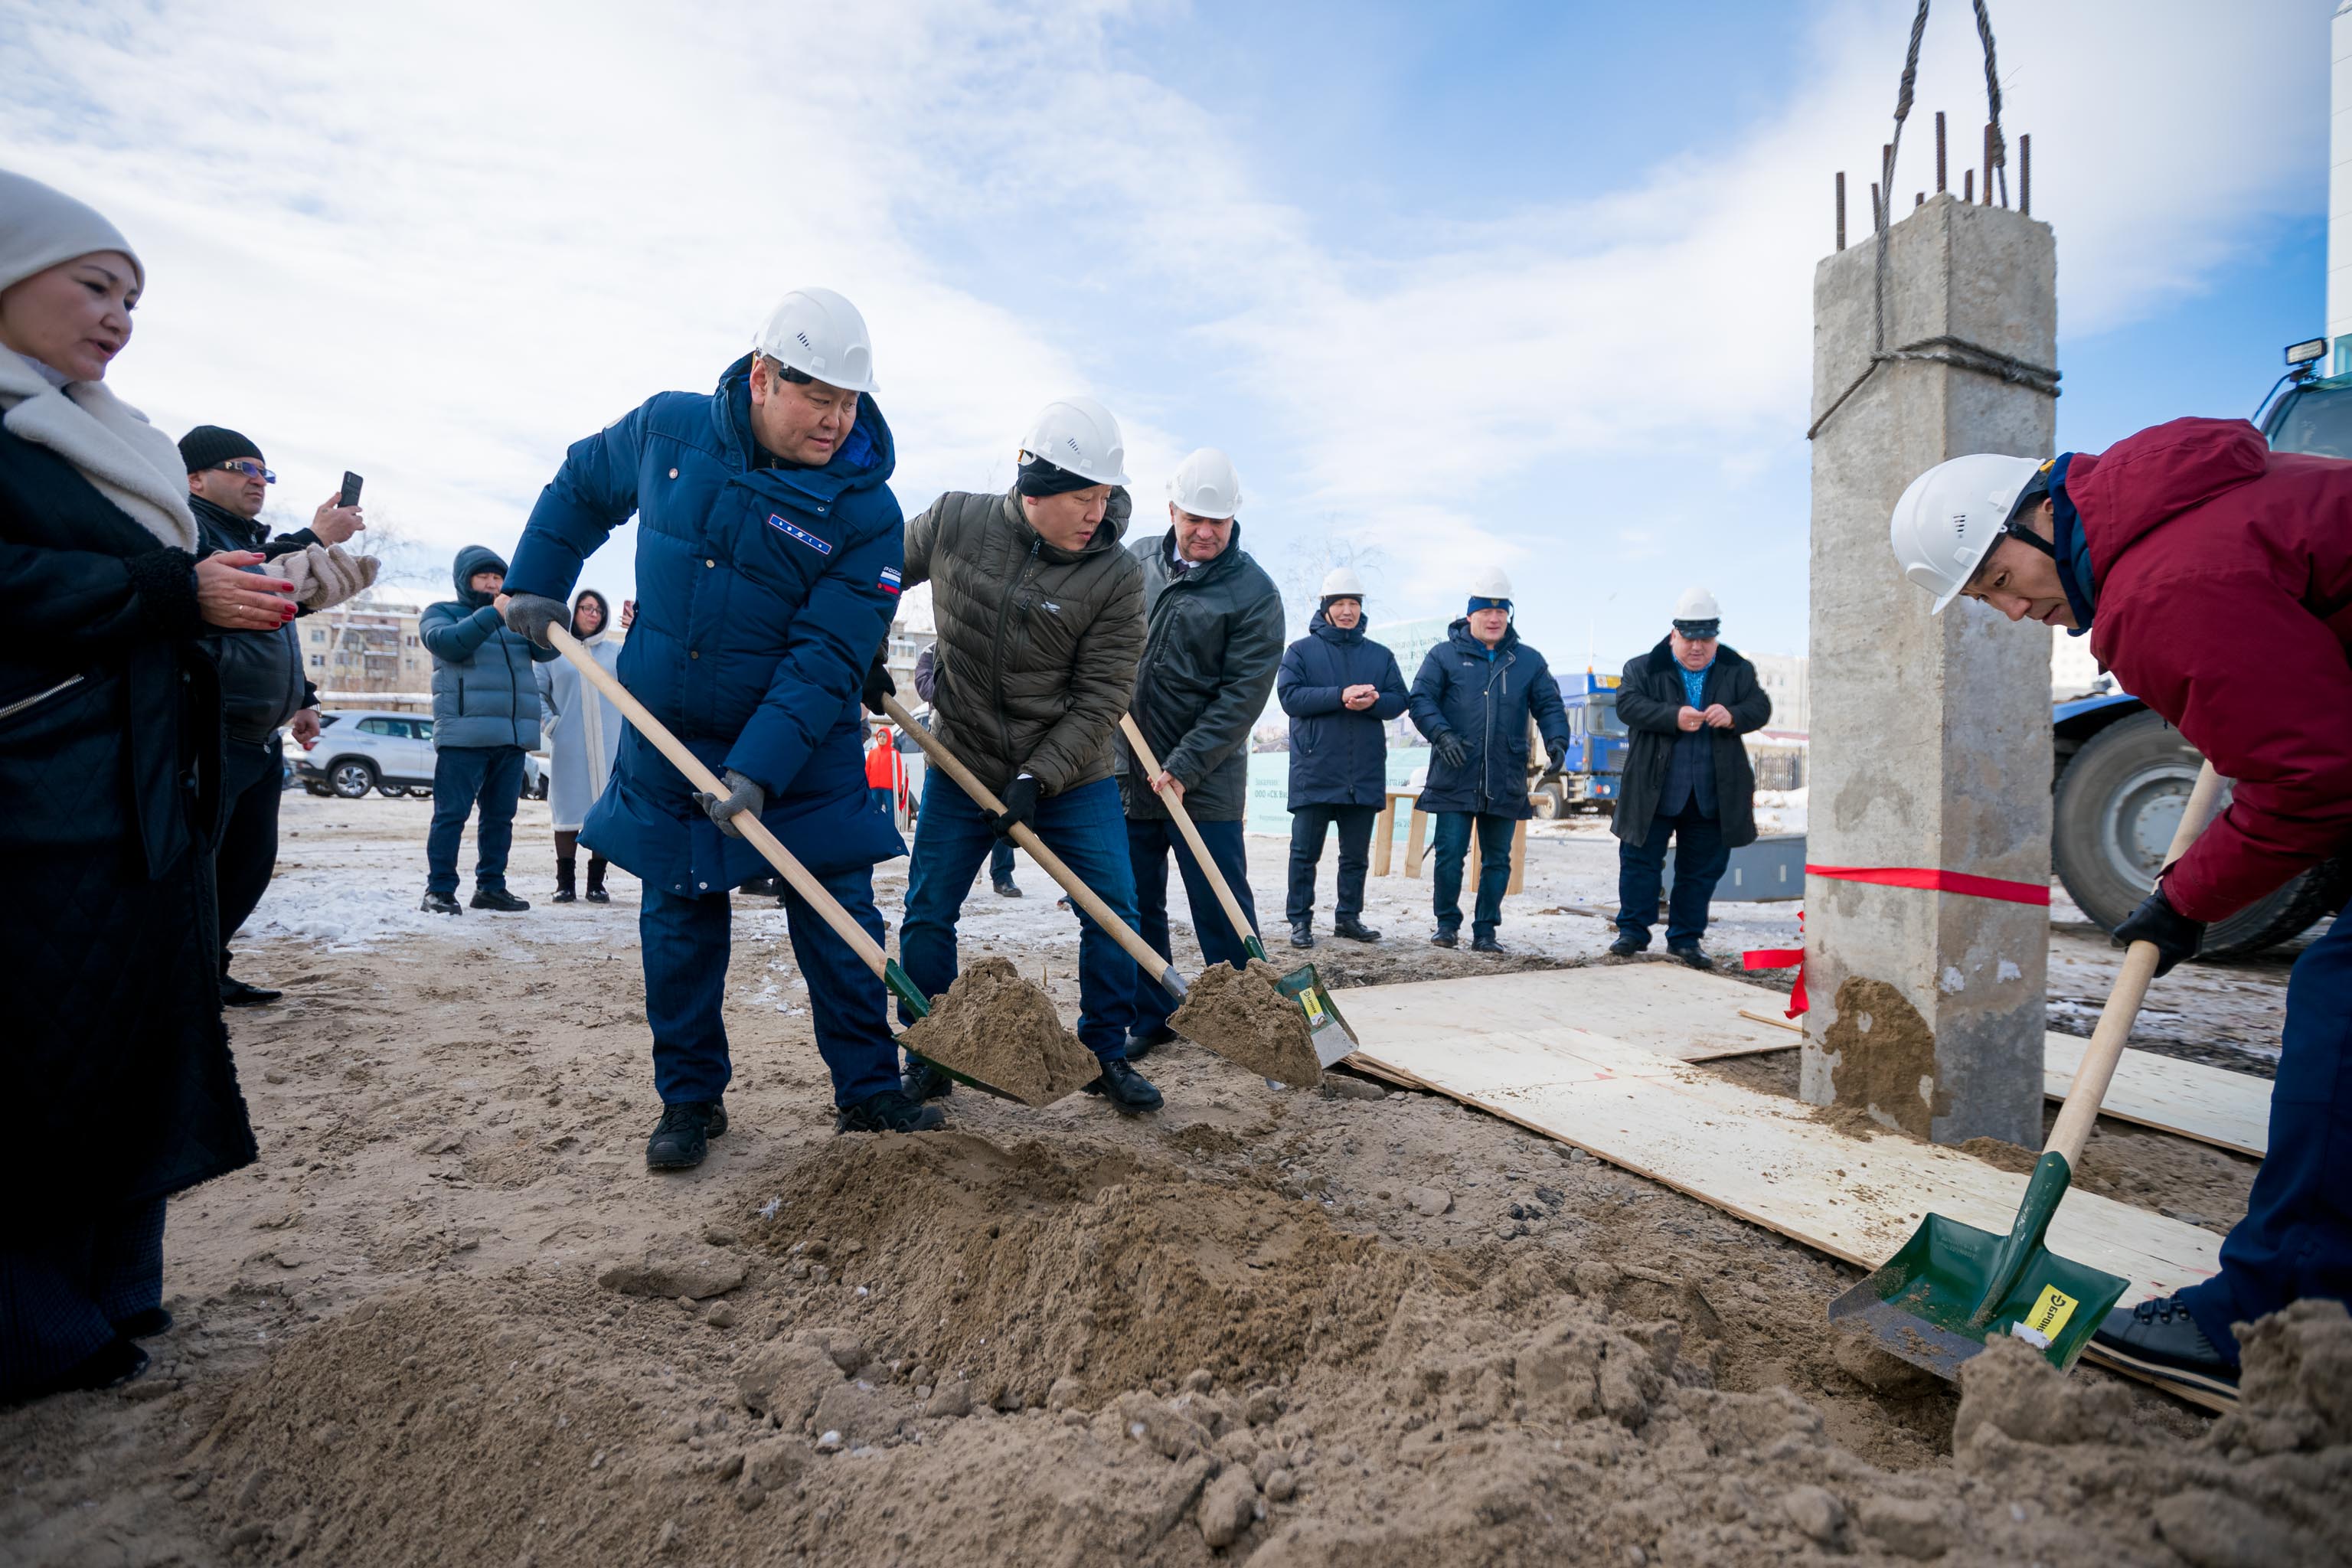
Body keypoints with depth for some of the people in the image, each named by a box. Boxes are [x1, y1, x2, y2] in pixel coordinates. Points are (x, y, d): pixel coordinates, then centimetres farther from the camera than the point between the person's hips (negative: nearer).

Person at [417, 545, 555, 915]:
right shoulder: (441, 612, 11)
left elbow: (547, 651, 6)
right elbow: (446, 642, -11)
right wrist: (493, 613, -20)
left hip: (513, 736, 5)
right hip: (464, 734, -4)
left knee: (501, 815, 7)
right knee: (451, 813, -6)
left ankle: (491, 887, 14)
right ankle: (439, 890, -2)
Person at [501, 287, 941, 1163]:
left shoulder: (866, 511, -15)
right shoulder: (667, 429, -5)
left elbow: (825, 660, -20)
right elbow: (581, 487, 17)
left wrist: (758, 771, -28)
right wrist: (536, 585, 10)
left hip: (805, 759, -2)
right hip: (667, 743, 3)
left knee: (840, 920, 0)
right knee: (679, 922, 9)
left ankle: (868, 1091, 15)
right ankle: (690, 1099, 24)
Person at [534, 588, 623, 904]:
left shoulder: (616, 651, 11)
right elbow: (536, 691, 10)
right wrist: (549, 723, -2)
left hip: (609, 746, 1)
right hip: (568, 748, -1)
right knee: (569, 810, 0)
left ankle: (596, 882, 8)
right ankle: (565, 882, 8)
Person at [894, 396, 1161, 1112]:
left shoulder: (1117, 575, -14)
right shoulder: (954, 520, -9)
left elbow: (1100, 698, -15)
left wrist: (1038, 777, -22)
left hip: (1071, 776, -1)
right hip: (962, 765, 1)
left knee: (1112, 911, -1)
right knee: (927, 912, 5)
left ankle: (1107, 1055, 19)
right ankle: (929, 1059, 23)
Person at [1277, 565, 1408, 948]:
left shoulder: (1380, 655, 14)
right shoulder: (1301, 650, 4)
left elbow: (1400, 699, 8)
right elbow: (1290, 697, -9)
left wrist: (1372, 702, -15)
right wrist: (1340, 696, -20)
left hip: (1365, 773, 3)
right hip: (1315, 770, -3)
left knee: (1357, 853, 10)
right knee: (1305, 851, 0)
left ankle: (1349, 916, 20)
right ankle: (1300, 919, 7)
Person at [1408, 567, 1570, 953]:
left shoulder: (1528, 661, 12)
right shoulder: (1445, 655, 4)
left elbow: (1549, 706, 12)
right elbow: (1421, 700, -2)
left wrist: (1557, 741, -7)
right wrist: (1441, 734, -19)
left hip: (1506, 783, 3)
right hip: (1455, 780, -2)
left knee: (1497, 860, 8)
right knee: (1449, 855, -1)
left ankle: (1485, 931, 18)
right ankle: (1447, 924, 15)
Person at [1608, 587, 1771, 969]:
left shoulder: (1737, 671, 8)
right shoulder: (1643, 668, 0)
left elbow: (1761, 707, -1)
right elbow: (1628, 704, -14)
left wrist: (1734, 716, -23)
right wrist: (1673, 717, -28)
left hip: (1712, 797, 2)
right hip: (1654, 792, -2)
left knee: (1701, 869, 9)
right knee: (1640, 860, 2)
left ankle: (1686, 939, 21)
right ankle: (1633, 931, 15)